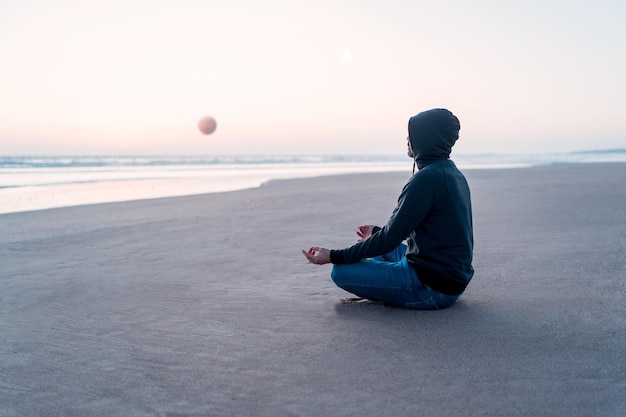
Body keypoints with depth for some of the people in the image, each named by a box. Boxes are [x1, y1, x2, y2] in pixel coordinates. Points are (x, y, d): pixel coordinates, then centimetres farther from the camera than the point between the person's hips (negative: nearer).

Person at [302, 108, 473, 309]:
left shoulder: (426, 179, -21)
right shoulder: (454, 174, 10)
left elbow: (391, 237, -20)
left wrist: (333, 256, -13)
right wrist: (377, 232, 32)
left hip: (434, 286, -10)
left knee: (341, 271, -12)